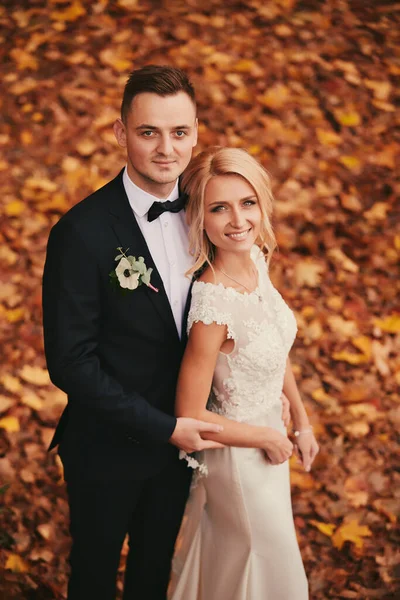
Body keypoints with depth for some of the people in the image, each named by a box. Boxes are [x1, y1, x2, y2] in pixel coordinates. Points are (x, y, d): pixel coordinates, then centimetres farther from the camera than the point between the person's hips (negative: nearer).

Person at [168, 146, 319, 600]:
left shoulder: (255, 258, -11)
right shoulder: (212, 307, -34)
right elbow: (191, 416, -27)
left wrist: (301, 420, 10)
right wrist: (268, 438, -14)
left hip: (268, 433, 7)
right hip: (240, 455, -6)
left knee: (228, 556, 30)